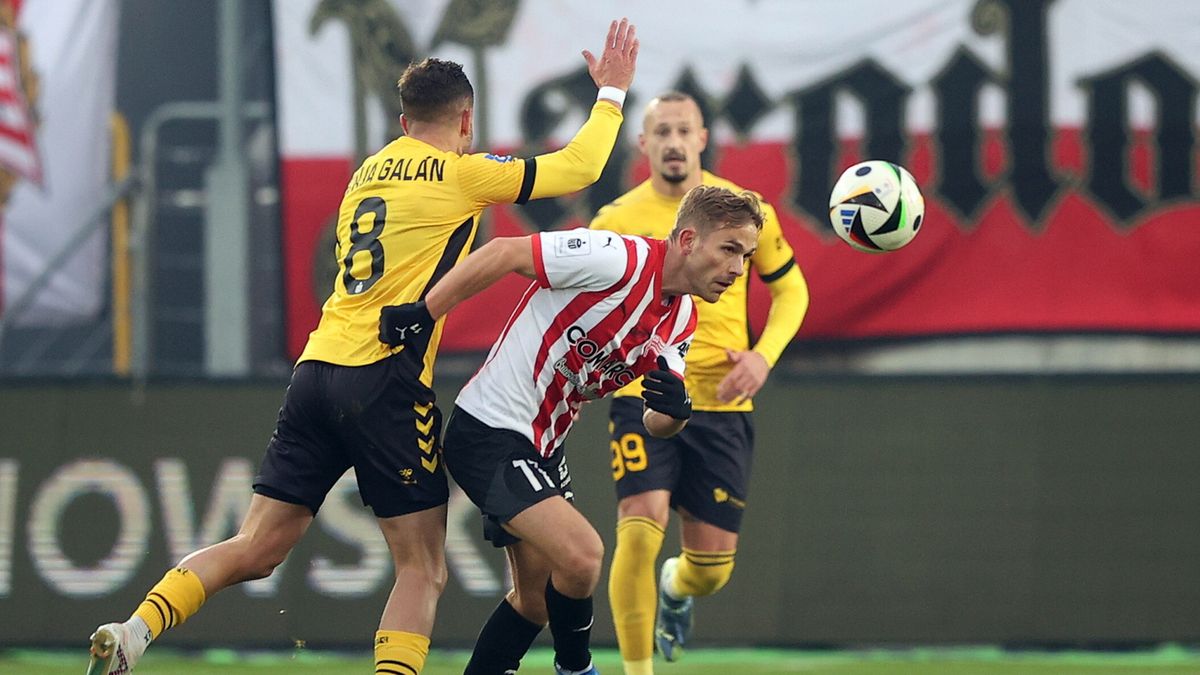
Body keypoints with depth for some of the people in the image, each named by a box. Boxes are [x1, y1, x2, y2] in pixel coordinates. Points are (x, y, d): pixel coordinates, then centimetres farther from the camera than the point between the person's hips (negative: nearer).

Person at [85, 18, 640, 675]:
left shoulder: (368, 172, 19)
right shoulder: (459, 173, 0)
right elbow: (577, 168, 5)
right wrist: (612, 92, 19)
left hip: (316, 372, 6)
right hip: (386, 380, -6)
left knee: (255, 549, 6)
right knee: (423, 570, -1)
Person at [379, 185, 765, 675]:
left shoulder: (681, 321, 5)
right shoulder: (619, 260, -22)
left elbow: (656, 426, 6)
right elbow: (504, 253, -20)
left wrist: (674, 411, -18)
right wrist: (421, 315, -19)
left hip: (542, 446, 10)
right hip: (489, 432, -10)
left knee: (538, 598, 14)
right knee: (581, 553, -21)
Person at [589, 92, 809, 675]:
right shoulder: (616, 221, -1)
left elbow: (790, 288, 12)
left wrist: (763, 354, -4)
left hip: (720, 404, 2)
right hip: (643, 398, -2)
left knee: (712, 567, 3)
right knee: (640, 528, -24)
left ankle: (675, 587, 42)